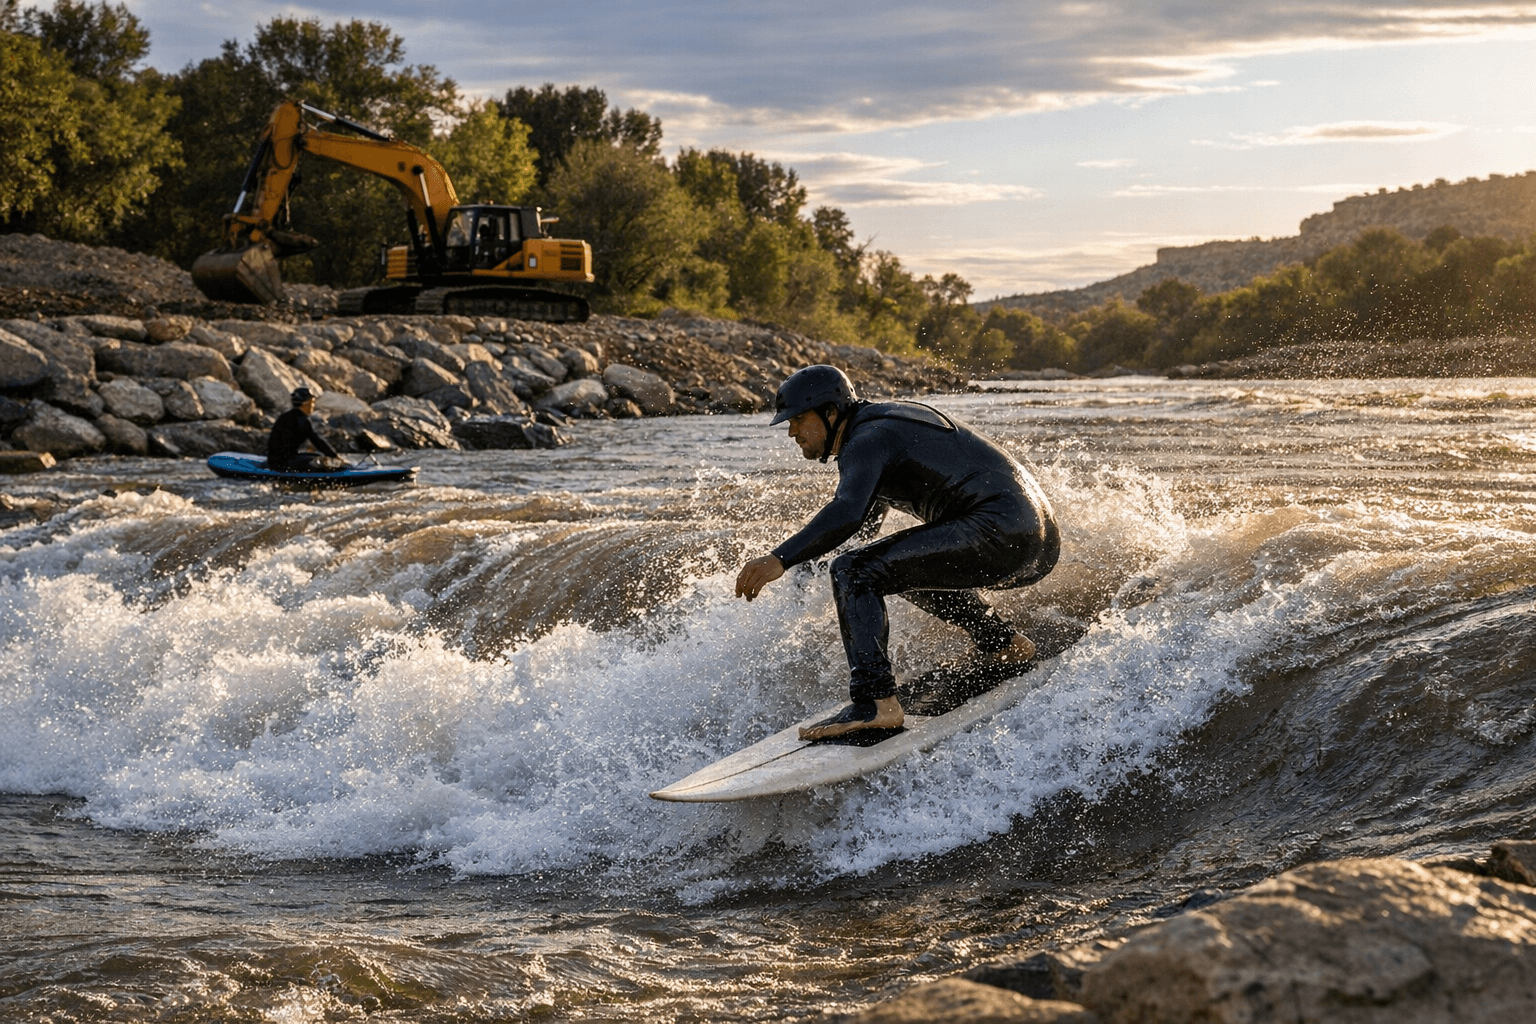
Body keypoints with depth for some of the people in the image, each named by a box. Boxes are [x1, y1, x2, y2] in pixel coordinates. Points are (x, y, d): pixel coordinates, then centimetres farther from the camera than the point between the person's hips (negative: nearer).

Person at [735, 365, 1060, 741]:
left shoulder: (867, 440, -8)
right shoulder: (878, 419, 23)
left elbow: (847, 514, -28)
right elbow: (867, 523, 35)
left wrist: (780, 559, -34)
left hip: (1000, 529, -10)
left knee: (854, 573, -14)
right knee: (908, 563, 34)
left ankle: (876, 702, -23)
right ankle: (1003, 643, 30)